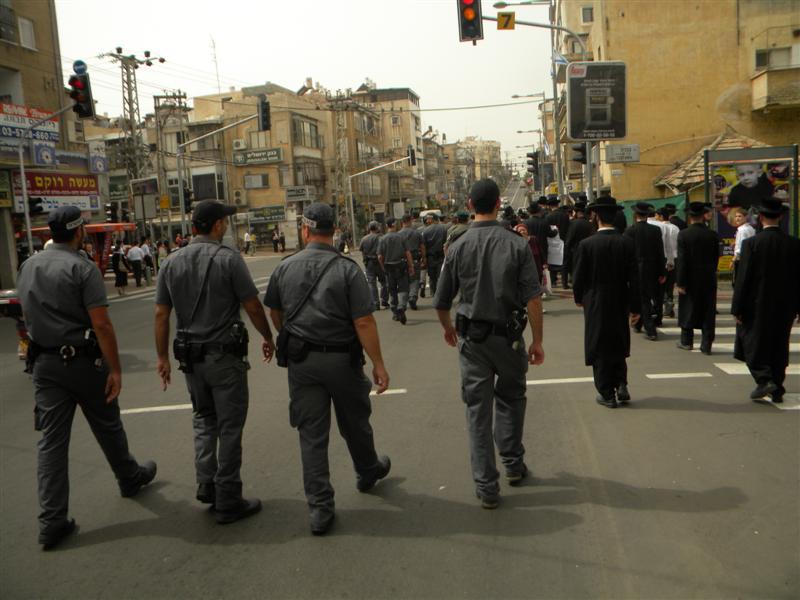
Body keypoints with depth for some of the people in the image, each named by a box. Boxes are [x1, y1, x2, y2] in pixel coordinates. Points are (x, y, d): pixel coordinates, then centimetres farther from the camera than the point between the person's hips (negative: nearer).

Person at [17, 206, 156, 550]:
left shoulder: (28, 267, 8)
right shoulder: (83, 268, -15)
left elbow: (29, 315, 15)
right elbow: (101, 324, -20)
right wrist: (115, 369, -17)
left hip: (44, 363, 5)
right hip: (82, 361, -5)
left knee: (51, 441, 5)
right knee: (108, 428, 15)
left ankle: (52, 522, 6)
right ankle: (130, 479, 37)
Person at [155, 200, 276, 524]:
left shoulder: (171, 262, 3)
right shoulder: (228, 258, -11)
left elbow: (161, 314, 4)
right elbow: (252, 306, -10)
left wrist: (163, 357, 11)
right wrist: (268, 338, 6)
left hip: (190, 355, 5)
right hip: (225, 355, -5)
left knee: (203, 420, 22)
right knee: (229, 427, 5)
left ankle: (206, 484, 18)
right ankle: (228, 502, 12)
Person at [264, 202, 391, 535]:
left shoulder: (285, 268, -2)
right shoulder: (347, 269, -13)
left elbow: (275, 313, 11)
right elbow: (364, 323, -17)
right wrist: (378, 364, -10)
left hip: (301, 360, 2)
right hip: (342, 358, -2)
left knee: (311, 433, 7)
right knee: (355, 423, 20)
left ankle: (319, 508, 11)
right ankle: (367, 472, 44)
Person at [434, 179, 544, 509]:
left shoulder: (458, 247, -3)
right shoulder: (516, 244, -7)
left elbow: (441, 302, 3)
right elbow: (533, 298, -11)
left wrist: (448, 329, 22)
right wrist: (537, 340, -2)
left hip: (472, 337, 0)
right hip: (509, 336, 0)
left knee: (478, 408, 6)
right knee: (511, 398, 22)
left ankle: (486, 486, 11)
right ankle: (513, 463, 33)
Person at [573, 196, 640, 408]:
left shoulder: (587, 244, -14)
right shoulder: (627, 242, -7)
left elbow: (578, 277, -9)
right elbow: (634, 277, -5)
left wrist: (579, 298, 10)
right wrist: (635, 307, 2)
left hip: (595, 304, -3)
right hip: (620, 303, 3)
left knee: (599, 349, 8)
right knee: (618, 346, 21)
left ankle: (607, 394, 12)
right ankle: (621, 386, 14)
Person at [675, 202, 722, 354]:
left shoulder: (683, 234, -11)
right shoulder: (713, 235, -2)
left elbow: (681, 260, -13)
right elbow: (716, 258, 4)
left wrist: (680, 282, -10)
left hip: (690, 279, -2)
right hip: (709, 279, 2)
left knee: (687, 309, 12)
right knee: (708, 312, 6)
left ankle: (686, 341, 21)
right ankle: (706, 345, 7)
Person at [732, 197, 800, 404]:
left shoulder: (751, 243, -13)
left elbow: (743, 278, -13)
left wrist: (737, 308, -7)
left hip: (757, 305, -4)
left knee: (753, 343, 8)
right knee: (778, 346, 14)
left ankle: (764, 379, -8)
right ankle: (777, 390, 20)